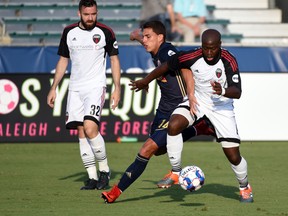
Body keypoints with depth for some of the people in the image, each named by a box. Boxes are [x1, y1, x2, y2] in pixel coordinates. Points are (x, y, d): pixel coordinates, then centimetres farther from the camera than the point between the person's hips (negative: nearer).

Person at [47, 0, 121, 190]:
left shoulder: (105, 32, -2)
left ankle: (104, 170, -3)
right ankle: (92, 178, 3)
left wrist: (117, 88, -4)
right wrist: (54, 88, 13)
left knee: (90, 128, -20)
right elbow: (63, 60, 16)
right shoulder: (69, 32, 8)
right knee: (81, 132, -1)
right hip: (75, 88, 4)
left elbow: (114, 60, 4)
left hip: (96, 87, -4)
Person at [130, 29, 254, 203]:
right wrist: (145, 82, 6)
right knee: (173, 126, -28)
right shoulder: (192, 57, -20)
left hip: (222, 106, -2)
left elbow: (237, 92, -27)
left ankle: (245, 187, 26)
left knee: (233, 156, -5)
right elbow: (166, 66, -5)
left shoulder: (229, 61, -24)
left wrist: (223, 91, -50)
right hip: (197, 100, 2)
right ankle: (176, 172, -9)